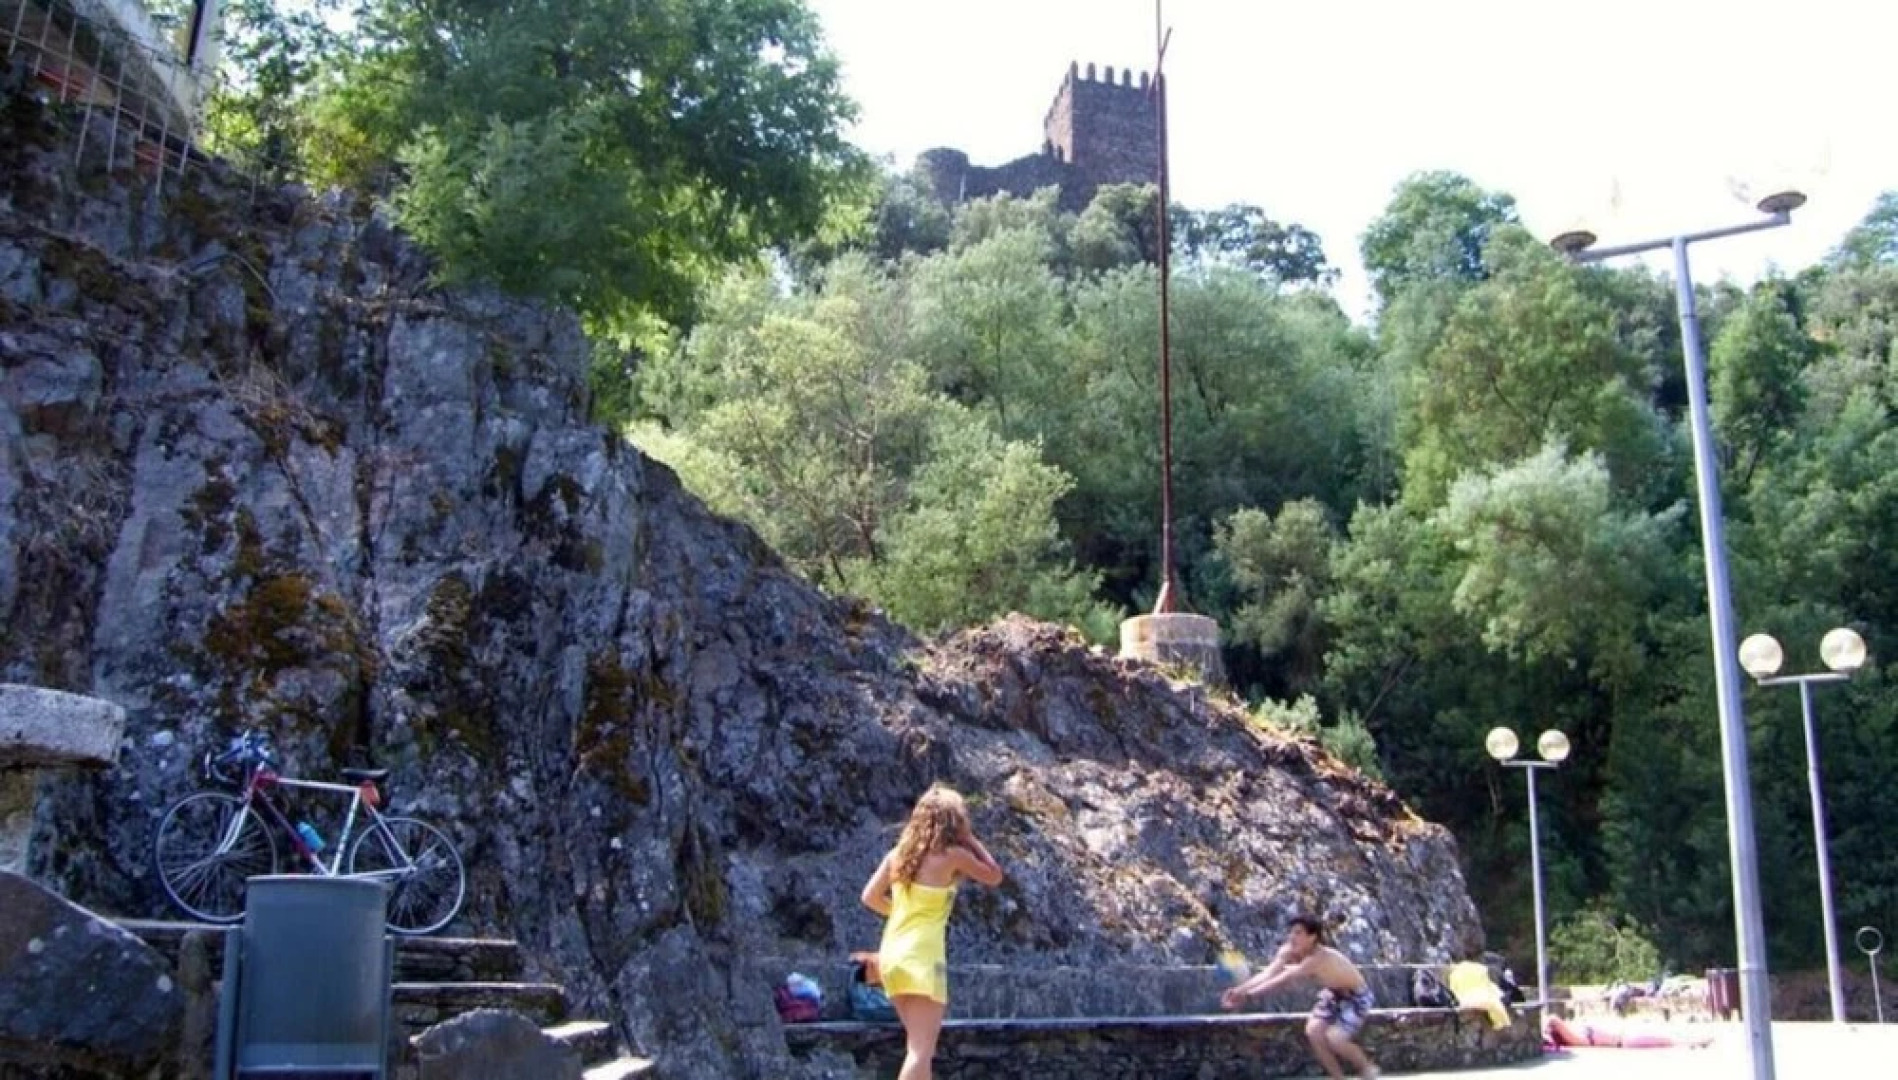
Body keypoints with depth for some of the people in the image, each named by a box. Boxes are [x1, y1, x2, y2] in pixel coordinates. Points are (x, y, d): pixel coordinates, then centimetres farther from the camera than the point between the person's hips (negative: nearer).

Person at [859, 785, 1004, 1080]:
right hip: (922, 956, -7)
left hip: (891, 954, 7)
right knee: (922, 1050, -8)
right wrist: (970, 839, 8)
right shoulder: (954, 855, -6)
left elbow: (870, 897, 11)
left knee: (920, 1044, 20)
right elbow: (994, 877, 6)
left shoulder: (899, 853, 9)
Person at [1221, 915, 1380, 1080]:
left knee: (1334, 1038, -22)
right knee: (1313, 1031, -10)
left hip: (1356, 997, -7)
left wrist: (1248, 994, -54)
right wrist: (1239, 990, -42)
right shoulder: (1288, 952, -16)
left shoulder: (1319, 958, -40)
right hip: (1333, 994, 7)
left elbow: (1285, 978, -48)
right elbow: (1268, 974, -26)